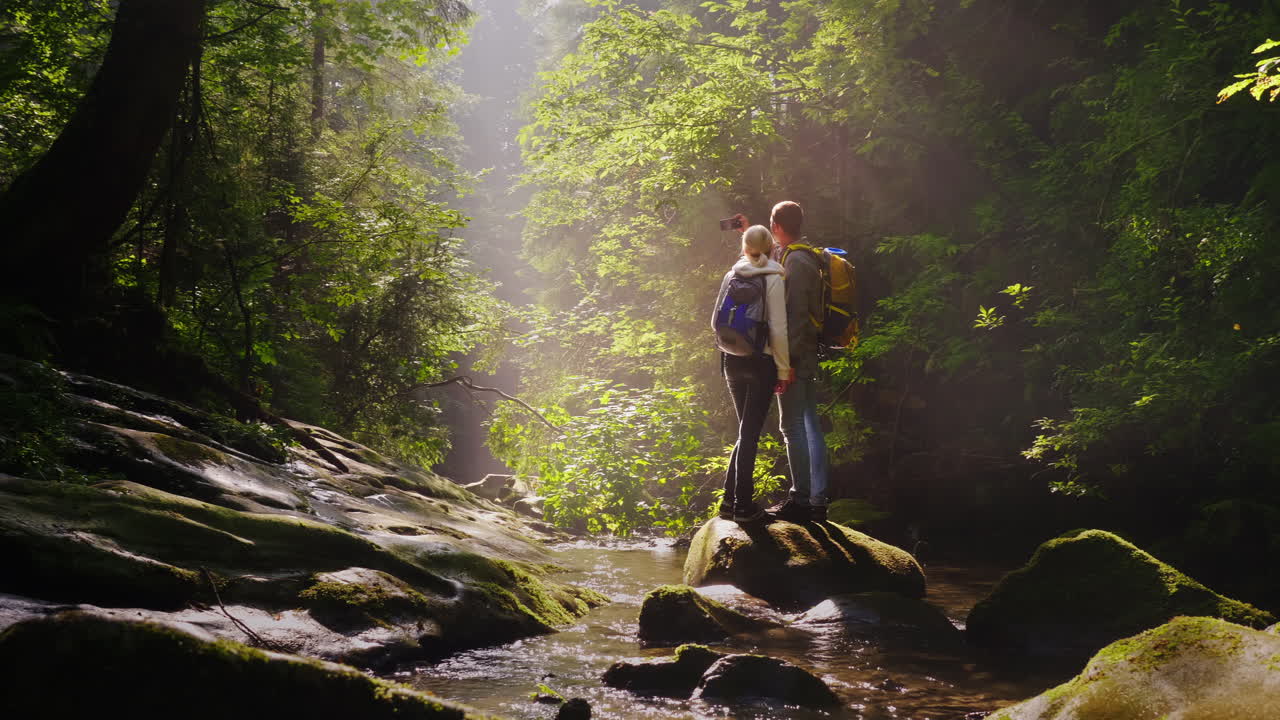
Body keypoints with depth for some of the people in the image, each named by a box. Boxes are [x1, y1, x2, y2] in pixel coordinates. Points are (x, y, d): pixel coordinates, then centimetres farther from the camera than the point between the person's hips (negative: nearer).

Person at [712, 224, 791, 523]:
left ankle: (731, 498, 16)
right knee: (750, 431, 2)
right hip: (761, 362, -4)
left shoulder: (731, 276, 3)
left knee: (747, 429, 17)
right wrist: (784, 369, -6)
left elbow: (716, 321, 8)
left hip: (732, 361, 4)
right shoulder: (773, 278, -10)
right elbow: (778, 329, -13)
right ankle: (743, 505, 5)